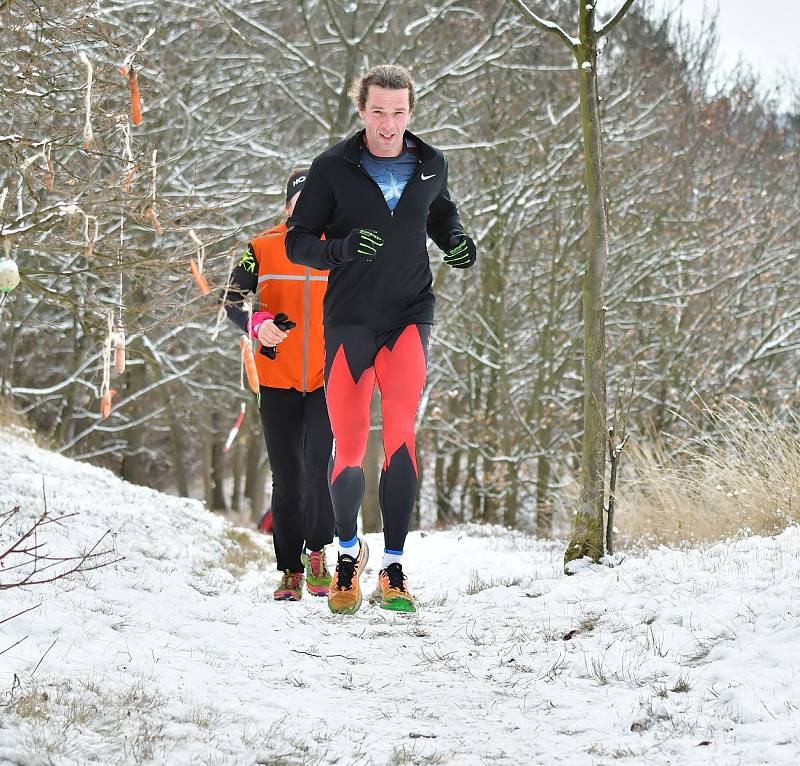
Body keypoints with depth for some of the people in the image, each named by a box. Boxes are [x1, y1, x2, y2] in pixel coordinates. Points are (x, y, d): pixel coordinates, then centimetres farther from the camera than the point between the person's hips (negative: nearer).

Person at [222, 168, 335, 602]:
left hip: (329, 382, -1)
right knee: (286, 480, 4)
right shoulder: (264, 250, 2)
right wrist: (258, 322, -25)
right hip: (278, 382, 1)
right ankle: (291, 571, 14)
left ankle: (317, 550, 4)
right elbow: (233, 297, -5)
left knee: (318, 466, -18)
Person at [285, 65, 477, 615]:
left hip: (409, 315, 1)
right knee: (349, 449, 0)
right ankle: (349, 549, 28)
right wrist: (340, 249, -21)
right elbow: (298, 243, -1)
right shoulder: (333, 168, -3)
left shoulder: (430, 166, 5)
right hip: (349, 318, -1)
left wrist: (457, 242, 4)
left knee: (401, 429, -19)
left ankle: (395, 566, -14)